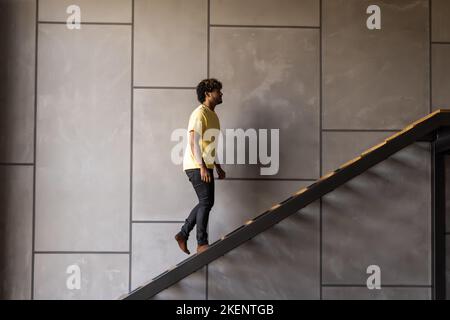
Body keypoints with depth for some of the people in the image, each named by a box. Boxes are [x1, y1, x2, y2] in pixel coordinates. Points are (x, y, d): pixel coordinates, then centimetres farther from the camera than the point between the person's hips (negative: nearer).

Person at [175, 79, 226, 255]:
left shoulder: (213, 115, 16)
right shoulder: (199, 114, -13)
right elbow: (193, 142, -20)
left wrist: (218, 167, 20)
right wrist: (202, 167, -24)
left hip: (206, 166, 9)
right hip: (196, 166, -9)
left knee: (206, 203, 10)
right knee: (206, 202, -9)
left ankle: (183, 234, 18)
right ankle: (202, 244, -3)